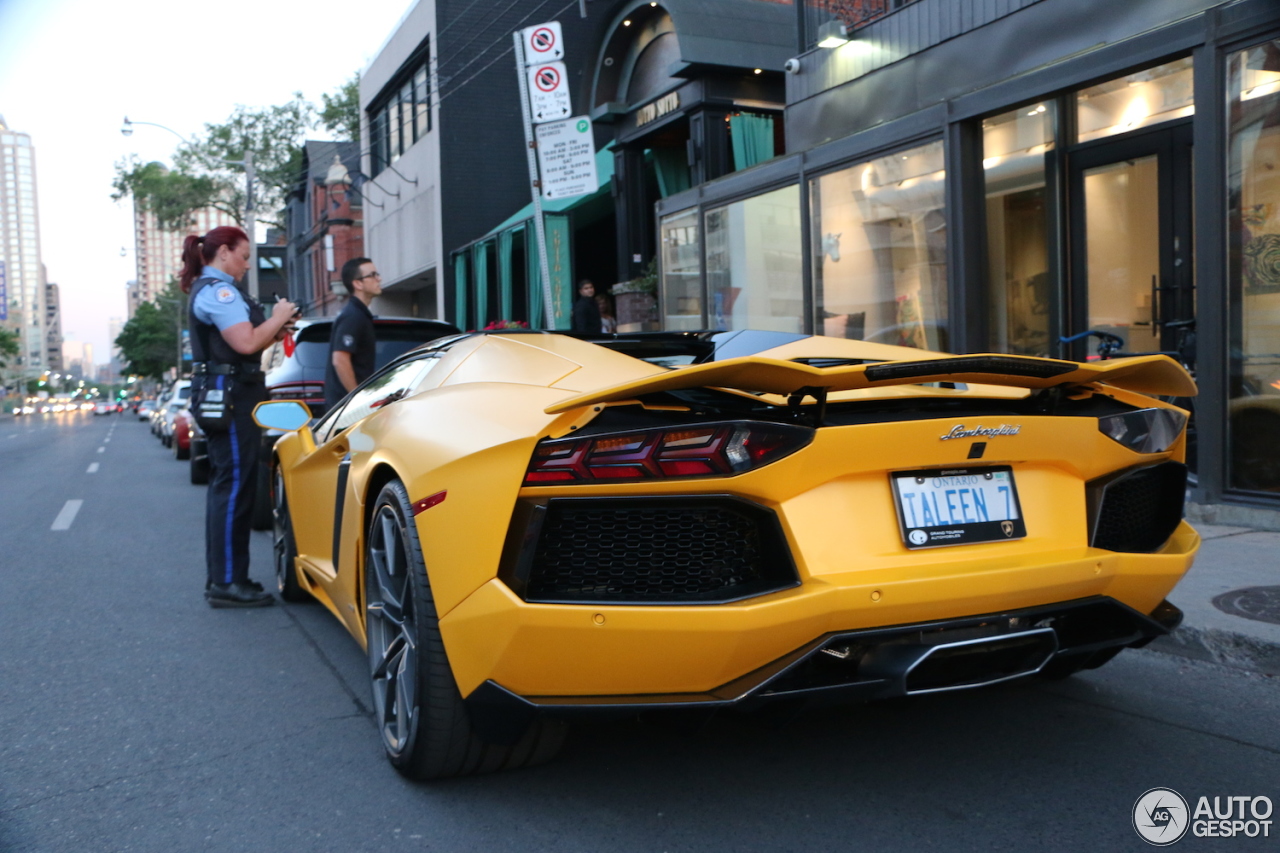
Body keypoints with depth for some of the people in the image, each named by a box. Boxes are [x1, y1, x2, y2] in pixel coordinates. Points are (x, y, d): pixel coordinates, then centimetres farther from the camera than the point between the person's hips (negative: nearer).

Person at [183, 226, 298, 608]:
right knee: (234, 487, -11)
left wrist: (273, 333, 12)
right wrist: (277, 318, -6)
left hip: (221, 395, 11)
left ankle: (221, 578, 18)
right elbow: (246, 343, -21)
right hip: (229, 394, -11)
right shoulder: (220, 290, -11)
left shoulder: (207, 290, 23)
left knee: (226, 487, 12)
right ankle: (227, 583, -10)